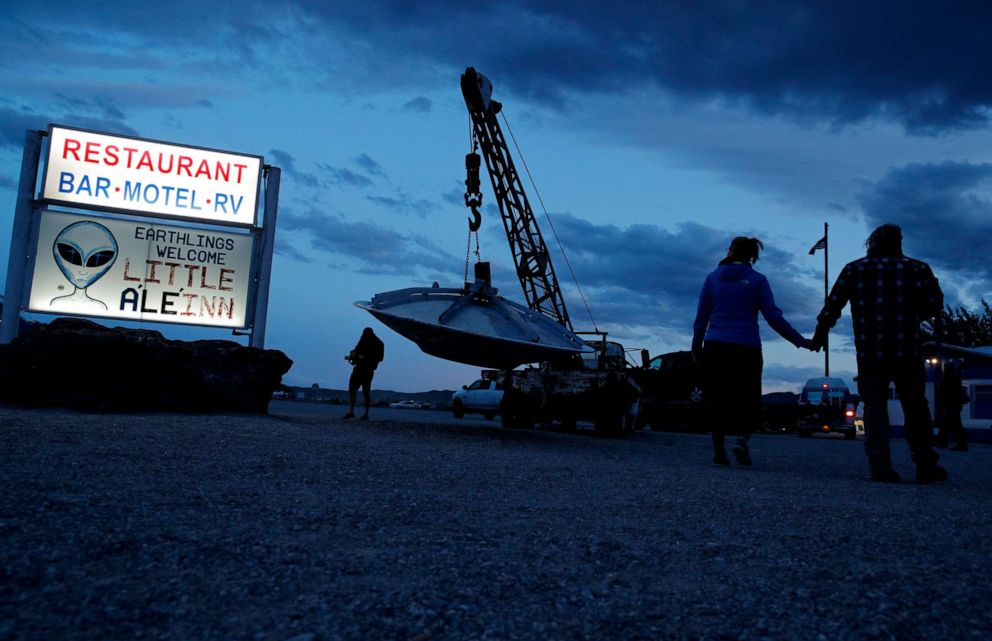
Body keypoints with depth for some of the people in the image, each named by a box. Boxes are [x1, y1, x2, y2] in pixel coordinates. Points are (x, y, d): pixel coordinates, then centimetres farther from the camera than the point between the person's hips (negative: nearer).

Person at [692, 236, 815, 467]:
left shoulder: (713, 277, 7)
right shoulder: (757, 280, 1)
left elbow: (701, 317, 7)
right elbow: (773, 317, -5)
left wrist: (696, 347, 15)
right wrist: (801, 341, 1)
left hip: (715, 347, 1)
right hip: (746, 349, -1)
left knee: (716, 400, 8)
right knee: (748, 400, 9)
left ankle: (718, 451, 3)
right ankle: (742, 439, -15)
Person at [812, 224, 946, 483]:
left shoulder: (855, 269, 5)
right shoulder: (917, 268, 6)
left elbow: (833, 305, 0)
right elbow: (934, 304, 1)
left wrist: (820, 333, 11)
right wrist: (911, 315, 19)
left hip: (870, 352, 0)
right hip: (908, 350, 0)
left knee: (875, 406, 4)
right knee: (916, 407, 11)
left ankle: (880, 466, -5)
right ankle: (926, 467, 13)